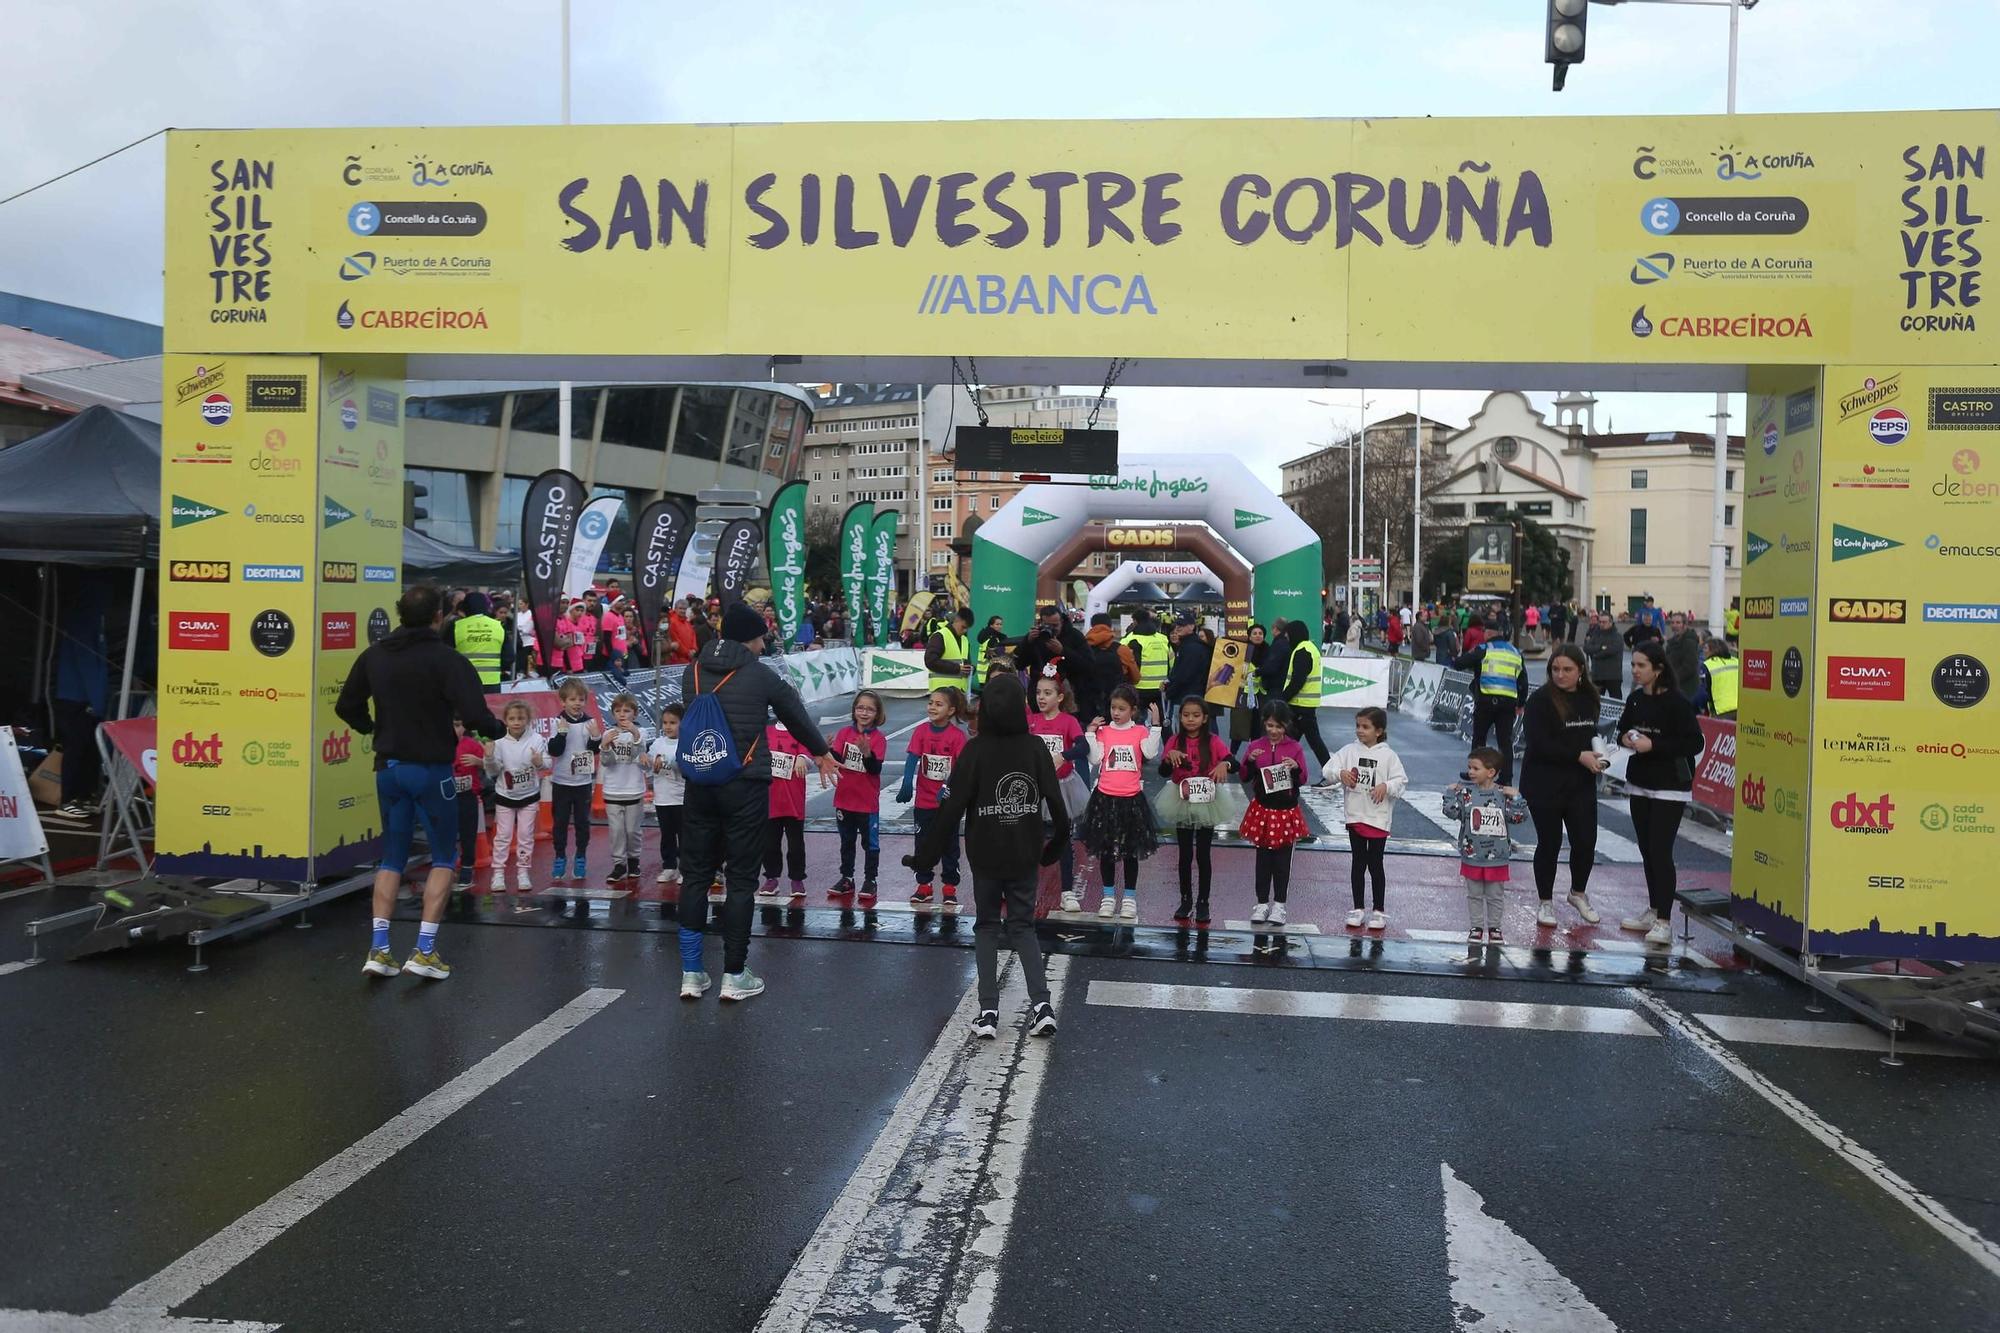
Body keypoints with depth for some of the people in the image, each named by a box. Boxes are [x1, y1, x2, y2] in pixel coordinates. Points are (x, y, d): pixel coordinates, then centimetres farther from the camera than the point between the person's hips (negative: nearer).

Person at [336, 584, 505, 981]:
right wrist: (498, 729, 0)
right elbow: (475, 716, -21)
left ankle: (379, 949, 10)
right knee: (444, 858, 8)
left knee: (392, 856, 15)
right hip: (431, 769, -5)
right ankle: (425, 950, 2)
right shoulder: (446, 659, -15)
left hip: (389, 767, 5)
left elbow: (346, 706, 11)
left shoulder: (374, 656, 2)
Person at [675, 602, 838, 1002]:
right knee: (741, 879, 4)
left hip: (700, 785, 4)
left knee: (695, 875, 11)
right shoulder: (761, 676, -3)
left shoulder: (695, 671, 6)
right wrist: (820, 752, 29)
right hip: (745, 788, -4)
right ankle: (734, 976, 8)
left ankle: (691, 974, 14)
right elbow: (796, 714, 11)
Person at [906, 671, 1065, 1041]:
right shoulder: (1035, 748, -5)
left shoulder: (975, 750, -12)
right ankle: (1041, 1005, -1)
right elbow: (1056, 802, -3)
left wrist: (926, 854, -7)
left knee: (987, 927, 13)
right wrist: (1056, 845, 13)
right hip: (1024, 857, 2)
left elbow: (951, 808, -13)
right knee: (1023, 926, 14)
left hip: (986, 857, -2)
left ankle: (988, 1013, 6)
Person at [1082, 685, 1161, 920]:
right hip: (1105, 797, 1)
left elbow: (1151, 753, -16)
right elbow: (1095, 759, -6)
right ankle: (1108, 896, 20)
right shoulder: (1103, 731, 2)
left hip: (1131, 798, -1)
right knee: (1106, 849, 9)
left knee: (1131, 850, 8)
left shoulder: (1140, 731, -1)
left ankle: (1130, 897, 18)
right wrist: (1090, 733, -8)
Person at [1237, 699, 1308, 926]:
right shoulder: (1256, 746, 0)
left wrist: (1296, 768, -20)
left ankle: (1279, 904, 14)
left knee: (1282, 860, 5)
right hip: (1262, 809, 1)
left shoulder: (1294, 748, -2)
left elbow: (1302, 779, 0)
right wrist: (1250, 761, -16)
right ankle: (1262, 903, 16)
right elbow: (1244, 777, 2)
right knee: (1263, 858, 8)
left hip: (1286, 811, -1)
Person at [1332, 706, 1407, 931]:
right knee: (1357, 862, 11)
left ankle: (1380, 911, 15)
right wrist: (1341, 773, -23)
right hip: (1354, 815, 3)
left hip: (1378, 817, -3)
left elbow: (1401, 780, -7)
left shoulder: (1388, 755, -5)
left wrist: (1386, 786, -24)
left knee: (1375, 864, 4)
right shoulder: (1349, 750, 1)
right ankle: (1358, 909, 21)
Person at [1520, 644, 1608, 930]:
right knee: (1549, 843, 4)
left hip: (1581, 785, 5)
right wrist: (1580, 756, -20)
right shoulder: (1540, 700, -12)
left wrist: (1597, 754, 1)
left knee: (1586, 841, 5)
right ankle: (1545, 902, 21)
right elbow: (1539, 744, -20)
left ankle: (1578, 892, 31)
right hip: (1544, 786, -5)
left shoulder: (1588, 698, 7)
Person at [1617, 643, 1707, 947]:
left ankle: (1664, 922, -6)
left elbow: (1695, 742, -17)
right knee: (1646, 850, 13)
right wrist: (1625, 738, -2)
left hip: (1670, 788, -7)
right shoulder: (1635, 699, 6)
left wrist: (1653, 745, -22)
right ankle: (1653, 911, 24)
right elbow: (1623, 727, 21)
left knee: (1660, 852, -10)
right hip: (1640, 784, 7)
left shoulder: (1676, 702, -14)